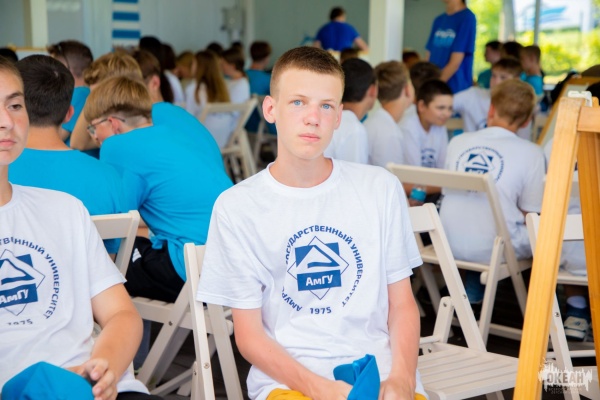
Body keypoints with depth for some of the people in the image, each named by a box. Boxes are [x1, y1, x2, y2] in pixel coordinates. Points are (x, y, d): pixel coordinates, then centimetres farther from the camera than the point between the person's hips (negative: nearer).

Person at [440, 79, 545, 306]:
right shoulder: (531, 153, -6)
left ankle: (472, 291, 28)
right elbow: (529, 214, -3)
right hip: (495, 249, -4)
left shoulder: (457, 141, 5)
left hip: (450, 245, 4)